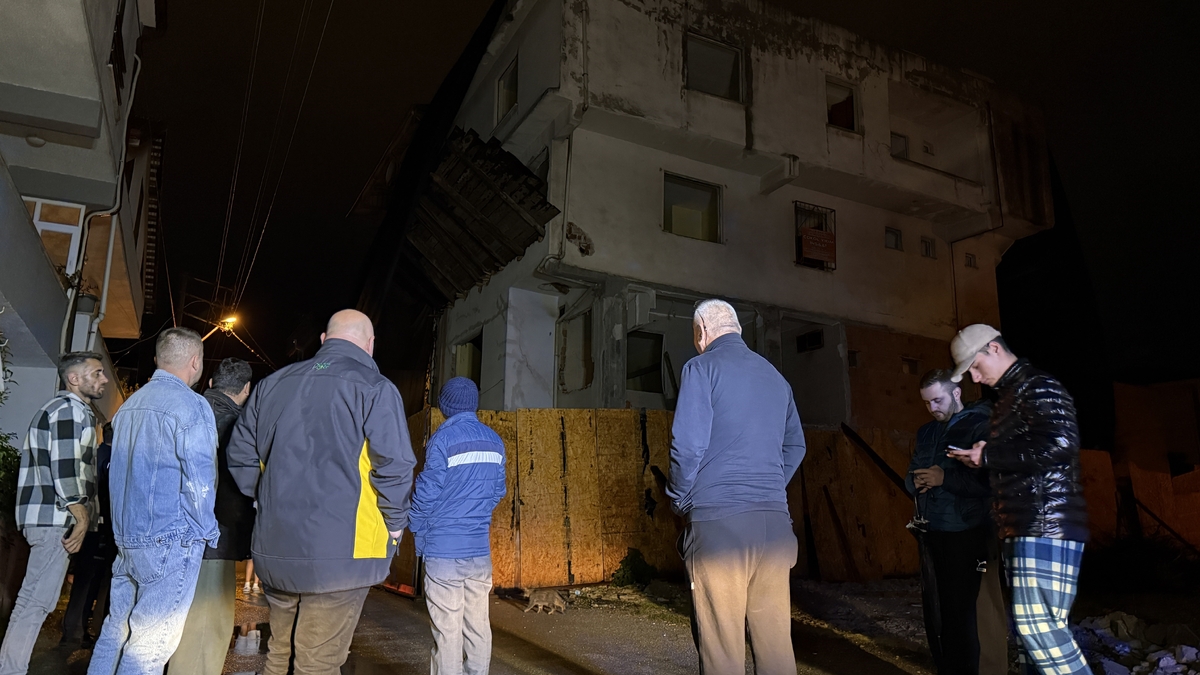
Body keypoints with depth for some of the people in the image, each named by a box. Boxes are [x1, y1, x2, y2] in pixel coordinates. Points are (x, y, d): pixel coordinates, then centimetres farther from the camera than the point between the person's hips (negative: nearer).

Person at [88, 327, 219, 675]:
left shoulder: (129, 405, 13)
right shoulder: (191, 405, -14)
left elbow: (118, 471, 20)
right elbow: (199, 480, -17)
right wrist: (207, 532, -5)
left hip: (126, 536, 8)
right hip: (171, 541, -8)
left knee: (117, 628, 16)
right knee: (150, 643, -1)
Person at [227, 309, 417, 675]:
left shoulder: (271, 384, 9)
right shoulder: (374, 388, -9)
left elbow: (240, 456, 11)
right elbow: (394, 465, -16)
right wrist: (394, 523, -1)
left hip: (274, 550, 6)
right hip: (341, 552, -5)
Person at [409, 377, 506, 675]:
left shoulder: (443, 439, -12)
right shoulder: (494, 441, 6)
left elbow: (427, 492, -9)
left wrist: (417, 531, 6)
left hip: (445, 550, -5)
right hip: (480, 549, 6)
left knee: (447, 628, 0)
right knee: (478, 624, 11)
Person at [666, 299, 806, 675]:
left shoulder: (703, 367, -2)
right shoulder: (775, 376, 16)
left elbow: (688, 446, -10)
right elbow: (795, 446, 20)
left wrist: (680, 502, 4)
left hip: (717, 520, -6)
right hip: (774, 521, 6)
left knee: (721, 644, -1)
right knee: (775, 638, 10)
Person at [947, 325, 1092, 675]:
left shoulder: (1038, 386, -8)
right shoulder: (1007, 396, 22)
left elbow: (1060, 444, -23)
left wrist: (988, 455, -15)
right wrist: (979, 460, 9)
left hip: (1047, 527, -10)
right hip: (1023, 528, 10)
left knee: (1038, 624, -14)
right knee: (1026, 624, 11)